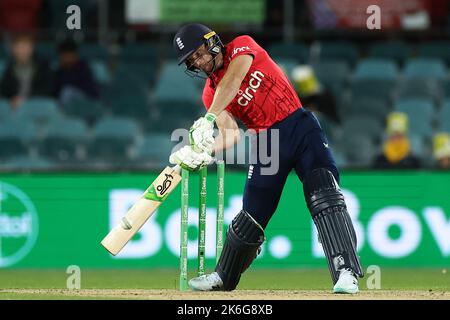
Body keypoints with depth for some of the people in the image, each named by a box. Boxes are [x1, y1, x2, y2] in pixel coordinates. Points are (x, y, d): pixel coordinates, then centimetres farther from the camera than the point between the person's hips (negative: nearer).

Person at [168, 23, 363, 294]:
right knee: (251, 215, 10)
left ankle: (346, 272, -28)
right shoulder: (210, 93, 8)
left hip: (300, 126, -4)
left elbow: (231, 81, -21)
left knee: (324, 196, -21)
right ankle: (223, 278, 28)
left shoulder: (242, 46, -2)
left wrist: (209, 118, -33)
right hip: (265, 141, 4)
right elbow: (231, 135, -2)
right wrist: (203, 152, -20)